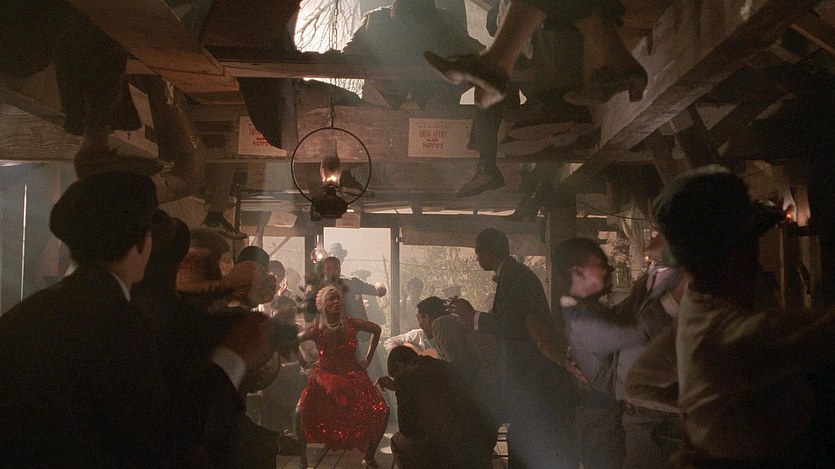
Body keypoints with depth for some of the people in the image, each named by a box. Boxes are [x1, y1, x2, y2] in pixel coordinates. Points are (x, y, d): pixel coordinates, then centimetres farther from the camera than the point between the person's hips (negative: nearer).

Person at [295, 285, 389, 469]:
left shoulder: (352, 323, -8)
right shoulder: (316, 331, -10)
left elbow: (376, 330, 9)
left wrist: (368, 359, 8)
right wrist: (304, 363, 3)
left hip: (353, 377, 1)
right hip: (325, 377, -1)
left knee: (380, 412, -16)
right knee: (303, 412, -23)